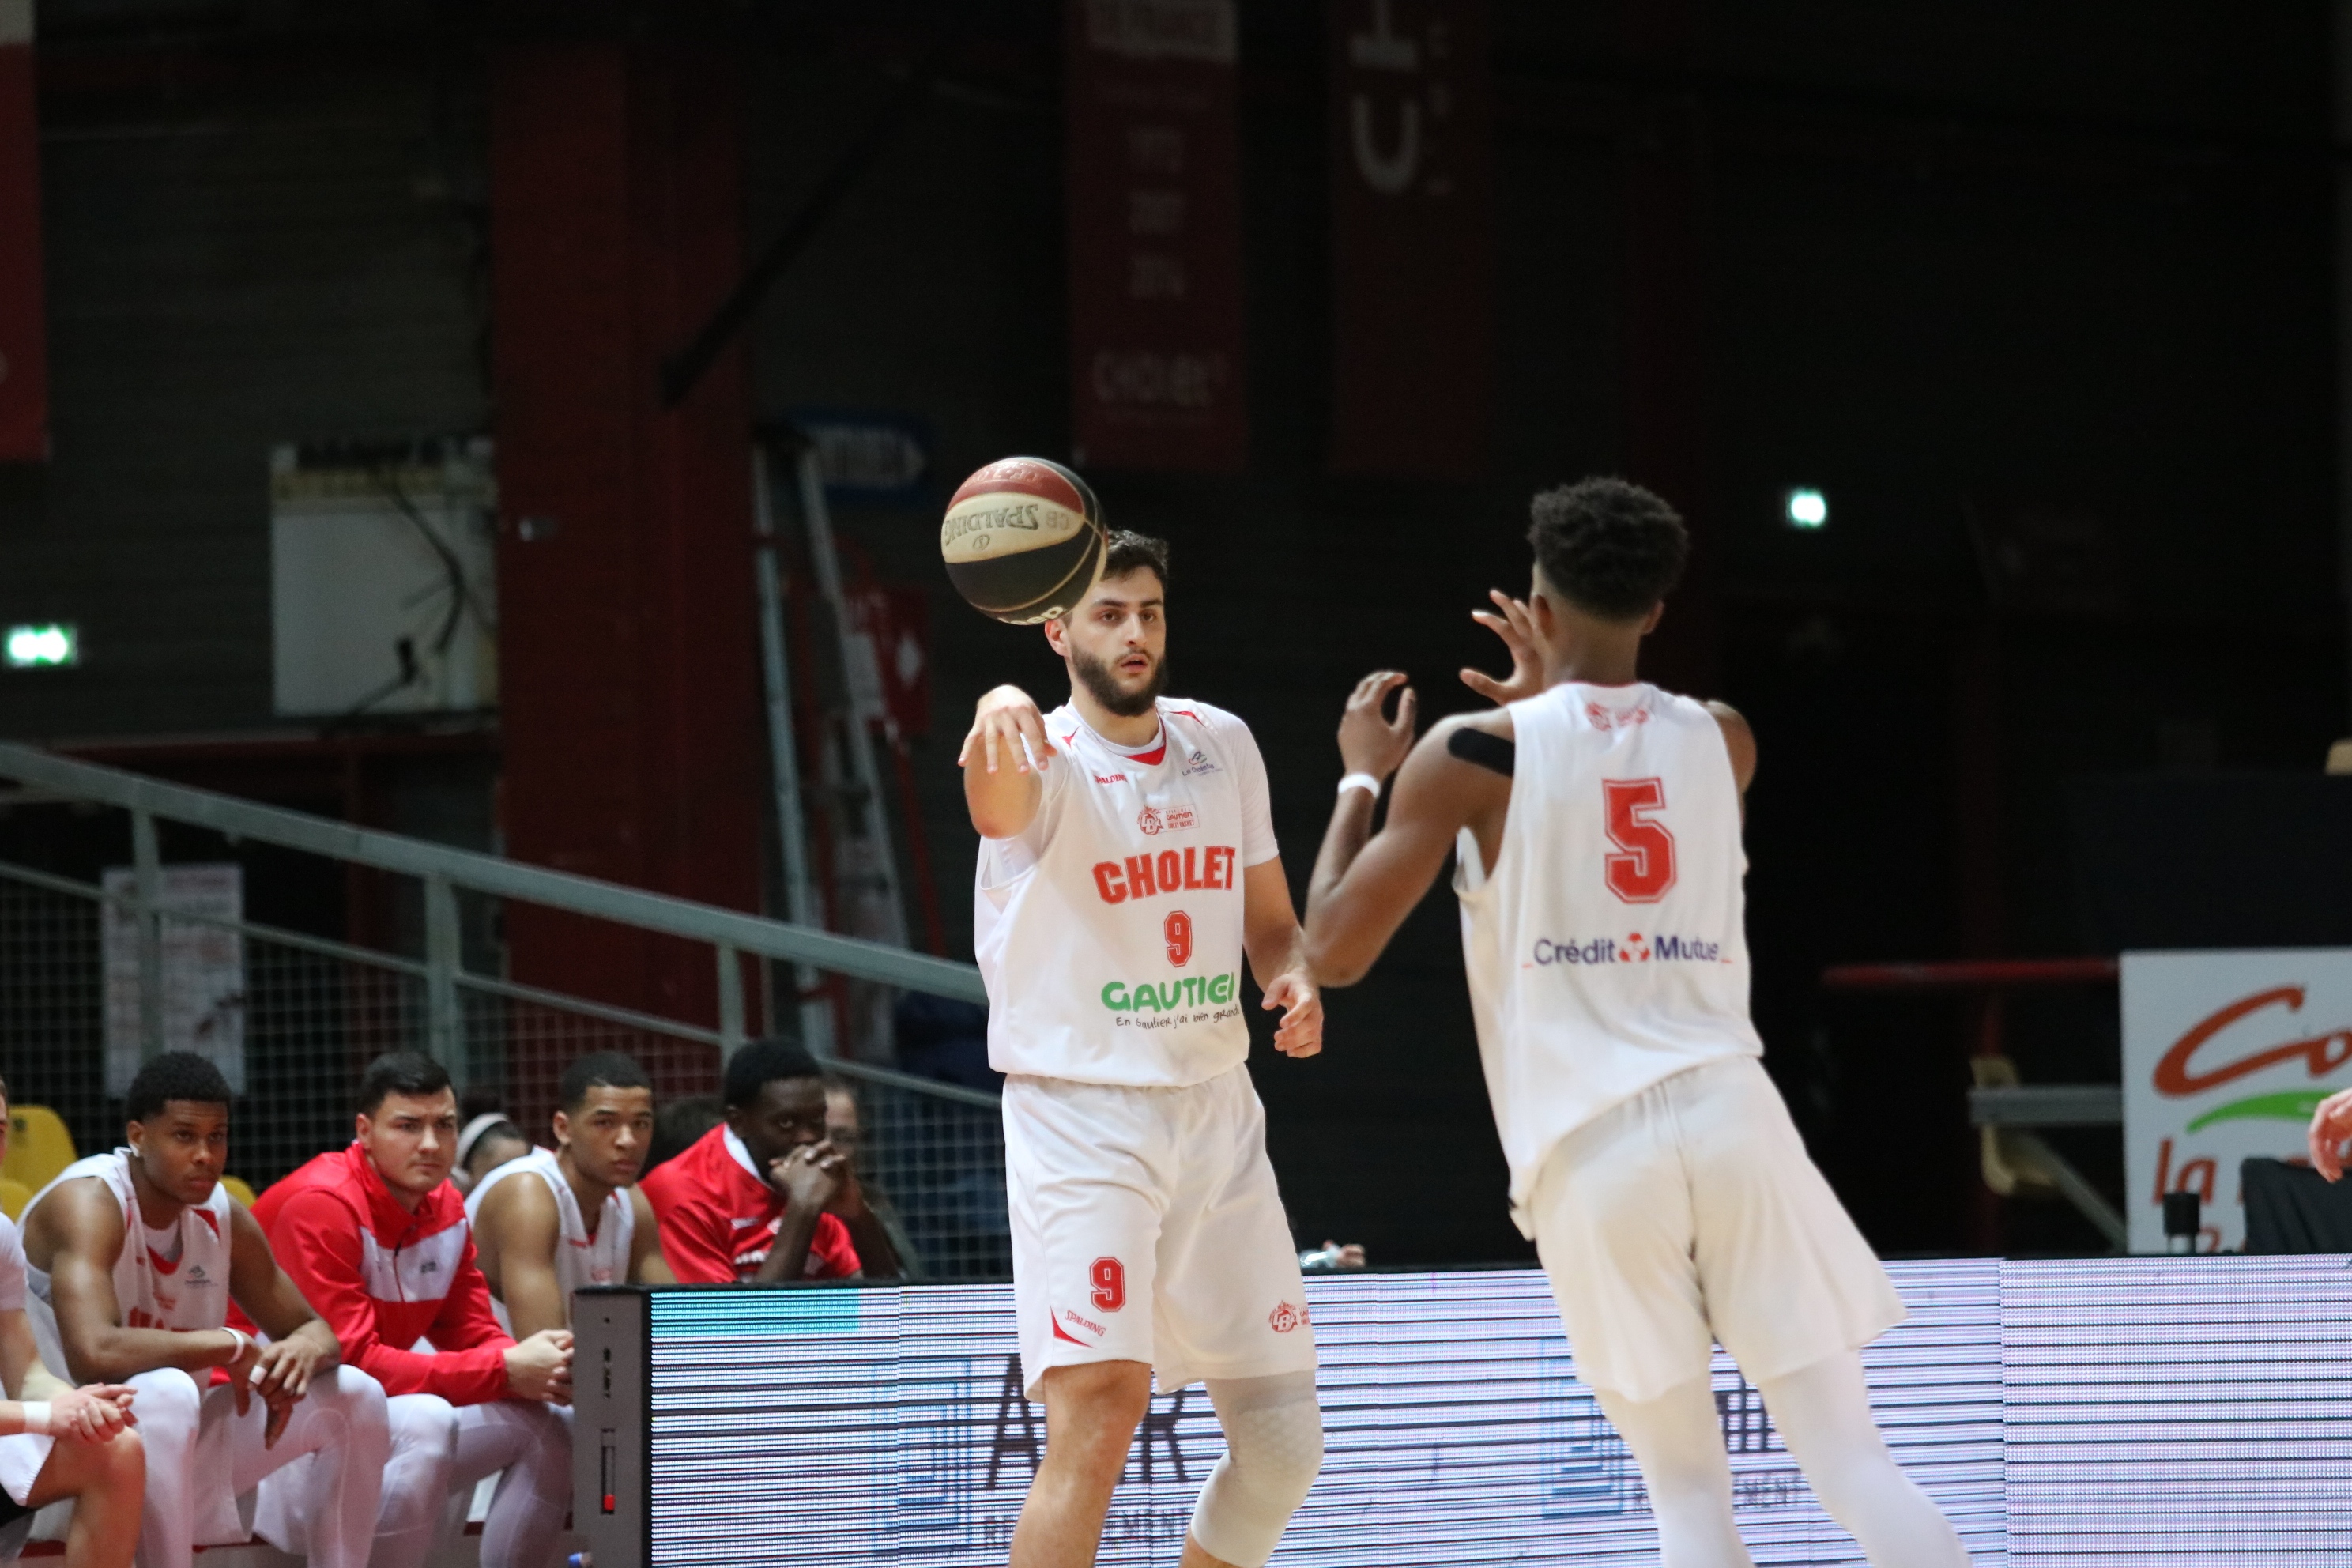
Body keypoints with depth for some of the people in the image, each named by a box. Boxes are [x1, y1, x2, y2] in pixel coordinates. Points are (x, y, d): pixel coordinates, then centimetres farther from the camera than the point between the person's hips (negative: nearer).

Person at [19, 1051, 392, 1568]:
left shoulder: (222, 1215, 2)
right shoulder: (88, 1201, -21)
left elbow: (316, 1329, 10)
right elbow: (92, 1353, -37)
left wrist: (305, 1349, -17)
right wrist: (229, 1346, -26)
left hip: (179, 1441, 8)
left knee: (355, 1396, 1)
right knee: (167, 1392, -38)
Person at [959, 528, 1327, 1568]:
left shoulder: (1221, 744, 8)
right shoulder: (1048, 766, -12)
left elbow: (1272, 920, 19)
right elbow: (998, 807, -38)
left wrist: (1295, 980, -6)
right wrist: (1001, 717, -63)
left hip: (1217, 1113, 6)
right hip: (1081, 1121, -6)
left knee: (1283, 1442, 9)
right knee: (1099, 1405, -23)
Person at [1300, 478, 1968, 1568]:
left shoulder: (1473, 754, 1)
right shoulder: (1720, 741, 13)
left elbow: (1334, 950, 3)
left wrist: (1361, 778, 17)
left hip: (1589, 1145, -2)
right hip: (1728, 1109, 2)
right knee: (1850, 1458, 1)